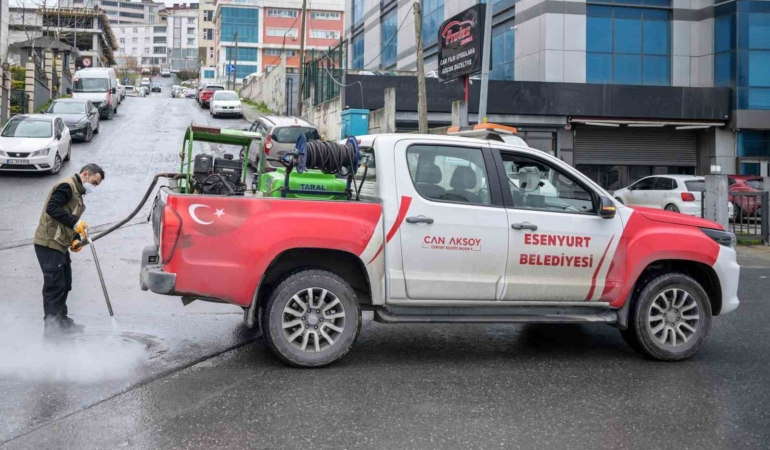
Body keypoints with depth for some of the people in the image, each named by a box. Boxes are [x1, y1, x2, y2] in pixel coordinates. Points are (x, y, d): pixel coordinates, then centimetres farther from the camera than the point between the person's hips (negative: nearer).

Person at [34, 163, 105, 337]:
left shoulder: (78, 192, 21)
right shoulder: (67, 186, -11)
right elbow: (52, 208, -23)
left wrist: (75, 239, 7)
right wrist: (75, 222, -25)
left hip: (60, 244, 10)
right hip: (49, 243, -10)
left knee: (64, 285, 14)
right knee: (54, 285, -9)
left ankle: (61, 321, 24)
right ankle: (51, 326, -7)